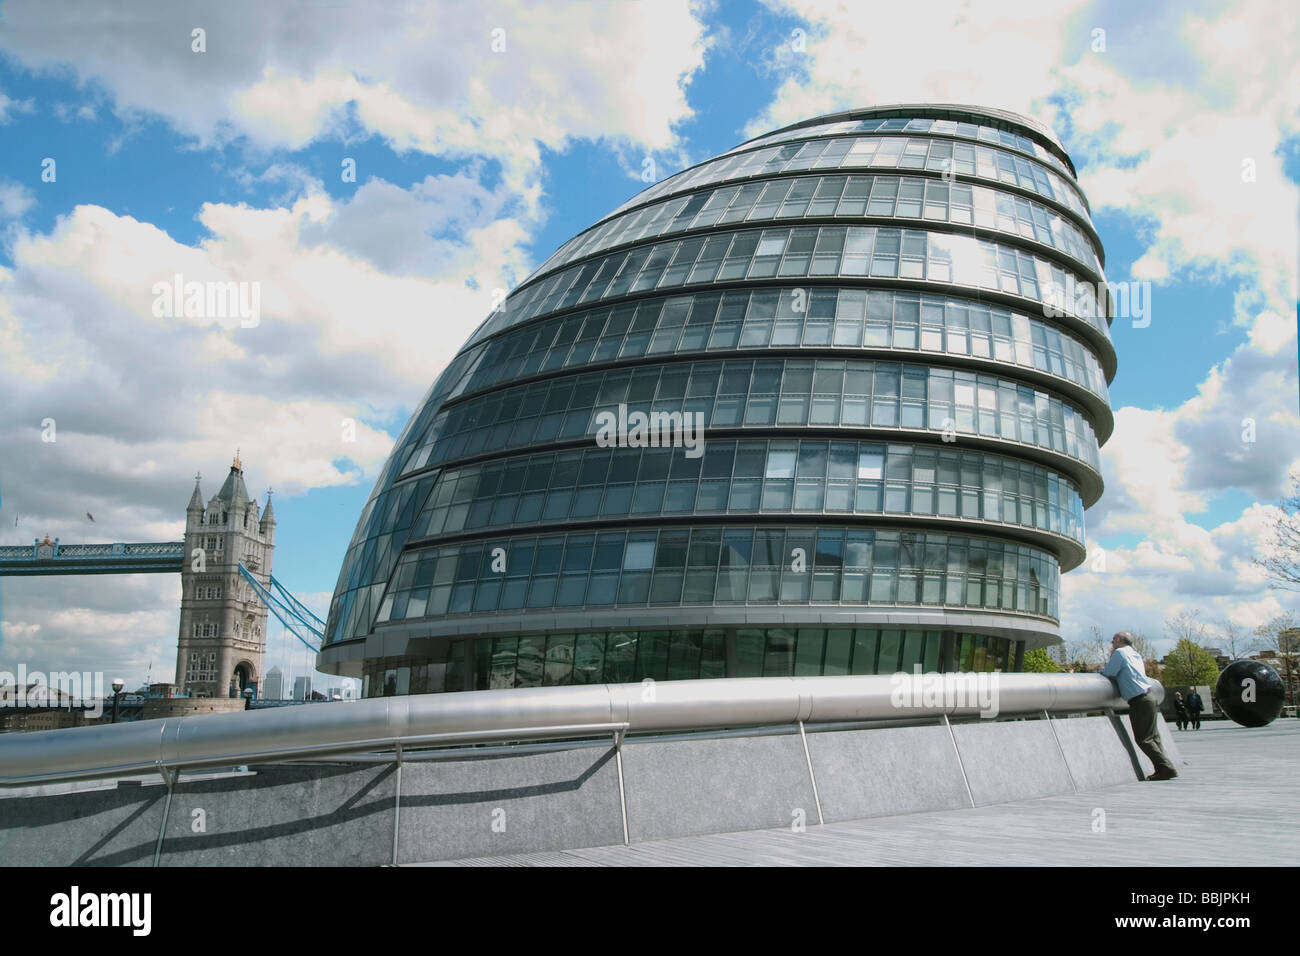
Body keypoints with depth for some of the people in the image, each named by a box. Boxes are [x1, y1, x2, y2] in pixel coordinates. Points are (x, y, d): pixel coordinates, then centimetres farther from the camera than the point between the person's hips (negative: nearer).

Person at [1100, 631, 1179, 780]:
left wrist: (1101, 670, 13)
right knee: (1153, 737, 11)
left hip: (1139, 702, -9)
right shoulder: (1135, 654, 19)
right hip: (1148, 697, 9)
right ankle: (1166, 768, 10)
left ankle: (1166, 768, -8)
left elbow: (1108, 673, -7)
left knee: (1143, 739, -4)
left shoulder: (1119, 652, -6)